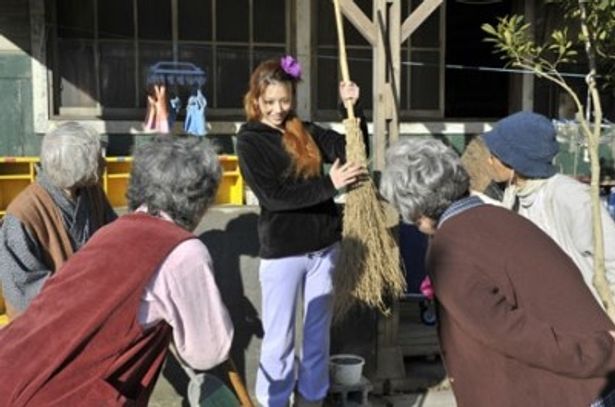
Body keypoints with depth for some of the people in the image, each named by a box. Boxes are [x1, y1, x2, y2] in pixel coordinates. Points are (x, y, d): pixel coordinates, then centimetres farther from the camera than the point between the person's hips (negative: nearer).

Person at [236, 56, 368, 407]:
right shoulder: (249, 141, -5)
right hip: (282, 252, -4)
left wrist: (353, 108, -7)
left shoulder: (306, 132, 7)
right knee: (280, 339, 7)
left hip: (324, 246, 4)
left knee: (318, 332, 16)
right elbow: (273, 195, -16)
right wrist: (328, 185, -23)